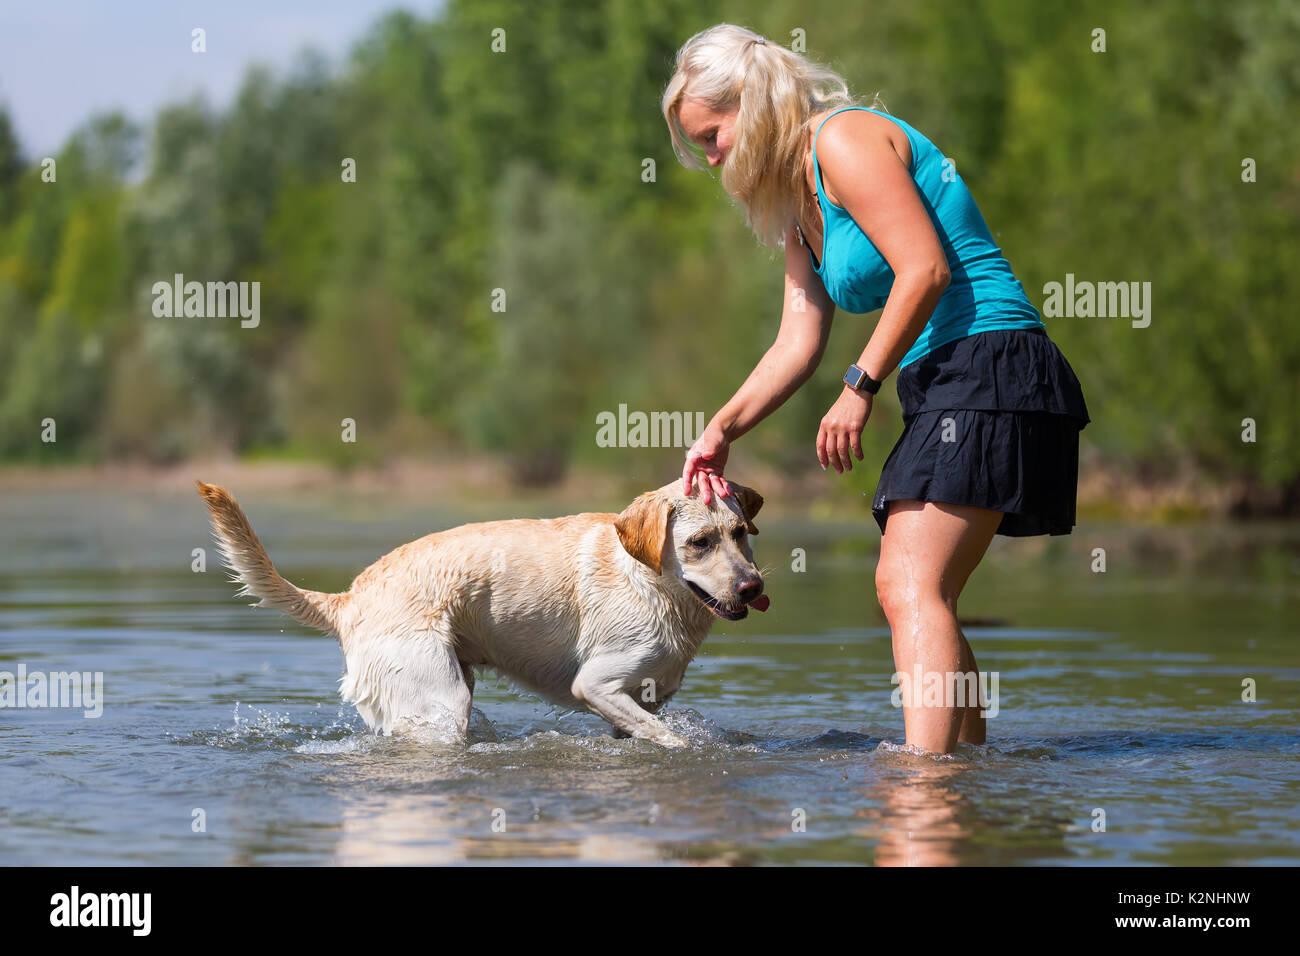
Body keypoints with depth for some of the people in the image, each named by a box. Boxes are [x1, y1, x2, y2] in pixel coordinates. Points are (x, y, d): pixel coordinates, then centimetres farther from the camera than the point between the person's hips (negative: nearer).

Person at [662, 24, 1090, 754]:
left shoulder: (844, 140, -9)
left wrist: (860, 389, -17)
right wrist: (722, 431, 6)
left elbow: (925, 269, -18)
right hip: (942, 390, 10)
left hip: (987, 367, -10)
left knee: (913, 588, -19)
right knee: (905, 588, 12)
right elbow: (798, 346, 17)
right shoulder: (797, 200, 21)